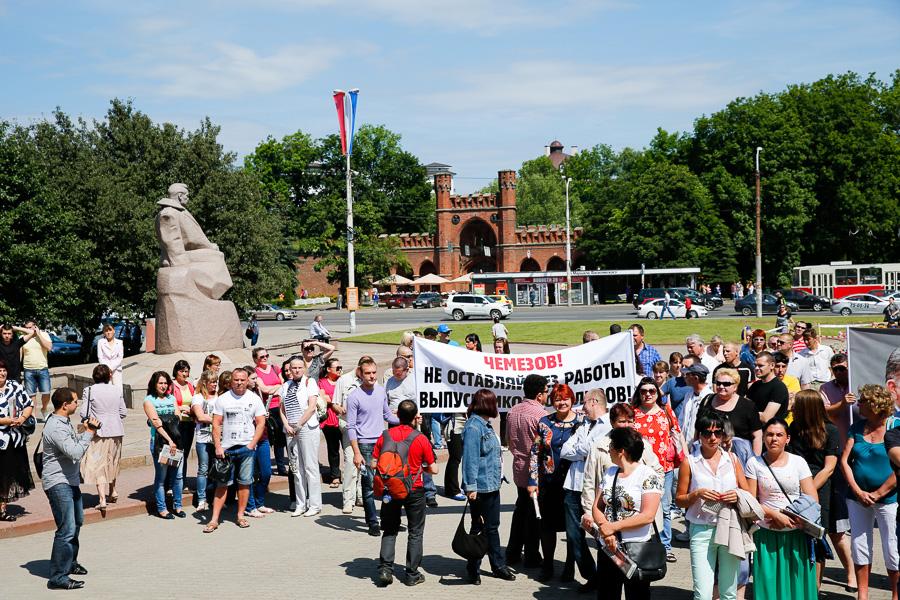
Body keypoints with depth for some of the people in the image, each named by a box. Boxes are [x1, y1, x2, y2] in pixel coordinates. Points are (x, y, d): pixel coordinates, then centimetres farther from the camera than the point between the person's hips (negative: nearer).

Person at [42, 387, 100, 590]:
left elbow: (73, 444, 18)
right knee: (67, 529, -12)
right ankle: (58, 577, -8)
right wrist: (89, 433, -20)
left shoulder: (64, 422, 10)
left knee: (77, 522, 24)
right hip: (58, 483, -11)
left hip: (70, 481, 11)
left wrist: (85, 431, 4)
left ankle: (70, 562, 40)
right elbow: (75, 453, -28)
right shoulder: (55, 427, -22)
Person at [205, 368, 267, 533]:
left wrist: (252, 445, -6)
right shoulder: (222, 399, 3)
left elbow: (261, 423, 3)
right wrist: (218, 447, -7)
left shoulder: (254, 399, 5)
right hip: (226, 448, -1)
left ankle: (240, 516, 15)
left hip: (247, 448, 1)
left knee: (244, 483, 4)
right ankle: (214, 519, -1)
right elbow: (216, 424, 2)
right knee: (222, 484, -2)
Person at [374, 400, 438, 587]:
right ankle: (412, 575, 14)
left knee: (390, 531, 16)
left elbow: (374, 464, -2)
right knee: (415, 532, 12)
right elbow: (434, 470, -7)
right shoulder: (421, 439, -11)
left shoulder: (385, 436, -5)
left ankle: (385, 569, 5)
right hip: (414, 491, -2)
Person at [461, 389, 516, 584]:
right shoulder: (473, 427, -18)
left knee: (492, 527, 16)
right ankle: (473, 569, 14)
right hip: (481, 487, -9)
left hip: (492, 486, 9)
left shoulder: (486, 425, 12)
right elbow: (470, 459, -22)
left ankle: (498, 566, 25)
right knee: (479, 528, 2)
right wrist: (471, 487, -24)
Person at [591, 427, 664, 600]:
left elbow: (648, 516, -19)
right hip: (607, 548, 6)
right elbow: (597, 507, 8)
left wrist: (612, 527, -17)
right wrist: (604, 528, -13)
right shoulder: (609, 473, 10)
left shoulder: (649, 476, -10)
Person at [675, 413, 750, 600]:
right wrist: (697, 495, -14)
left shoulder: (732, 459, 8)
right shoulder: (689, 462, 1)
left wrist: (738, 496, -8)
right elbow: (679, 500, 4)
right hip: (701, 530, -3)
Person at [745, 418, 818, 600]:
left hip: (796, 534, 1)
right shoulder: (754, 463, 1)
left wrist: (790, 518, -13)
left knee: (797, 583, 2)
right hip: (767, 535, -1)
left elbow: (813, 501, -2)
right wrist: (775, 515, -15)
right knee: (769, 584, 1)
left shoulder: (798, 462, 3)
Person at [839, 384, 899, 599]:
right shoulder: (857, 427, 6)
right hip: (858, 498, 5)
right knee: (859, 547, 9)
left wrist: (877, 494, -14)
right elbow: (844, 461, 3)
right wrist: (858, 492, -8)